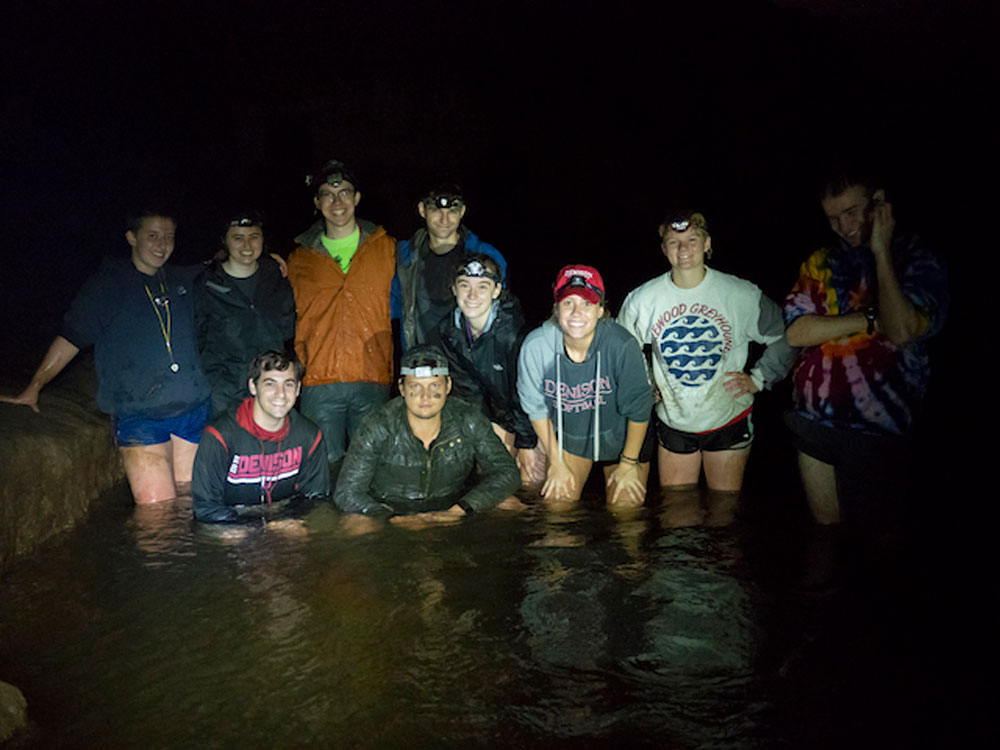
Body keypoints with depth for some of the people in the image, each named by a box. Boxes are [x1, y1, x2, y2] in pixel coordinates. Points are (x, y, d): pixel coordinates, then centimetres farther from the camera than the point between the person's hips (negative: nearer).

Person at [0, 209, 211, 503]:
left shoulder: (185, 281, 14)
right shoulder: (106, 285, 6)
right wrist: (34, 386, 2)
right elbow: (71, 338, 5)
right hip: (138, 418, -3)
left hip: (194, 410, 4)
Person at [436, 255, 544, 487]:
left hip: (531, 419, -4)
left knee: (530, 483, -3)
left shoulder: (512, 331, -29)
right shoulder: (448, 331, -14)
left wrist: (525, 444, -14)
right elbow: (467, 389, -8)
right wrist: (501, 434, -10)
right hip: (496, 418, 4)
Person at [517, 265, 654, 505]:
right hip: (567, 437, 2)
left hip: (620, 437, -1)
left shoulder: (622, 345, -30)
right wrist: (557, 463, -2)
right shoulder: (535, 346, -24)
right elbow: (536, 408, -8)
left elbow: (638, 408, -14)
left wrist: (629, 463, -6)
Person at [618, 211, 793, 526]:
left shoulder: (742, 295, -10)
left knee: (724, 508, 7)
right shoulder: (642, 299, -6)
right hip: (673, 421, 1)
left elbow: (784, 338, 2)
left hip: (728, 419, -1)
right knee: (677, 509, 7)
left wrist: (758, 378, -4)